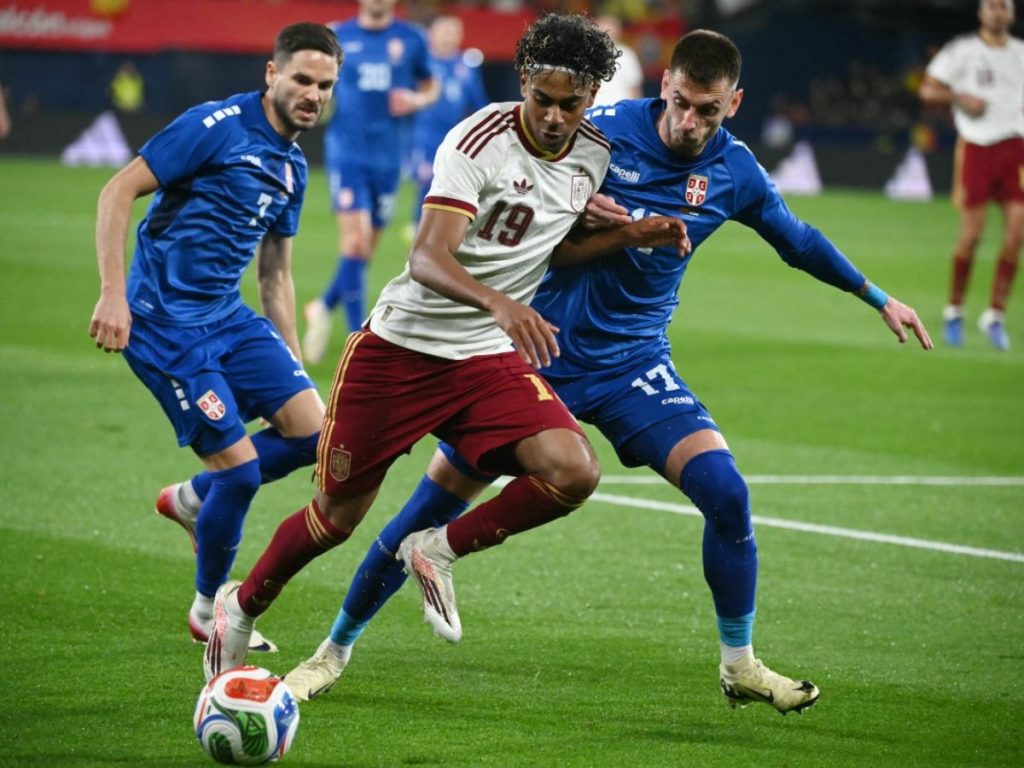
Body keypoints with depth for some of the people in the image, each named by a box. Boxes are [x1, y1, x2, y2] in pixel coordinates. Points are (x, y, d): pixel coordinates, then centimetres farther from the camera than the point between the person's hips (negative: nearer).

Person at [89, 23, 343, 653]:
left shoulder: (293, 167, 12)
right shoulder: (216, 126, -12)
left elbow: (276, 274, 21)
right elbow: (119, 190, -14)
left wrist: (290, 362, 19)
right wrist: (113, 293, -21)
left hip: (230, 317, 8)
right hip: (165, 323, -8)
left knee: (311, 430, -7)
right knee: (239, 466, -10)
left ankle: (193, 500, 18)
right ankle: (209, 611, 12)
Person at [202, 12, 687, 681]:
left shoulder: (595, 156, 1)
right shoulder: (480, 141, -19)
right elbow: (428, 259, -29)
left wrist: (630, 236, 3)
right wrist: (499, 304, -46)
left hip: (489, 360, 5)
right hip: (400, 348, -4)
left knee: (573, 472, -21)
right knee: (339, 515, 4)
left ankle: (441, 552, 1)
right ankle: (241, 607, 33)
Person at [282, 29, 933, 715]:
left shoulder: (735, 171, -2)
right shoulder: (604, 129, -12)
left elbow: (797, 241, 17)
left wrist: (879, 299, 22)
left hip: (633, 365, 2)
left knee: (726, 492, -17)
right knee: (434, 506, -2)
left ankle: (740, 665, 3)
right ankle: (334, 652, 14)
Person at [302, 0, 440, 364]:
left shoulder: (412, 39, 4)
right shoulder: (338, 37, 1)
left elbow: (431, 86, 16)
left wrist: (417, 100, -6)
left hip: (388, 155, 3)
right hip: (347, 152, -3)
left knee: (366, 248, 9)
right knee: (354, 239, -15)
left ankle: (324, 308, 34)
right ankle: (358, 336, -12)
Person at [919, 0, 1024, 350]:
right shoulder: (962, 50, 0)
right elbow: (927, 90, 0)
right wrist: (960, 98, -16)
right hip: (976, 147, -4)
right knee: (972, 233, -5)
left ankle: (995, 315, 3)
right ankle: (954, 311, 13)